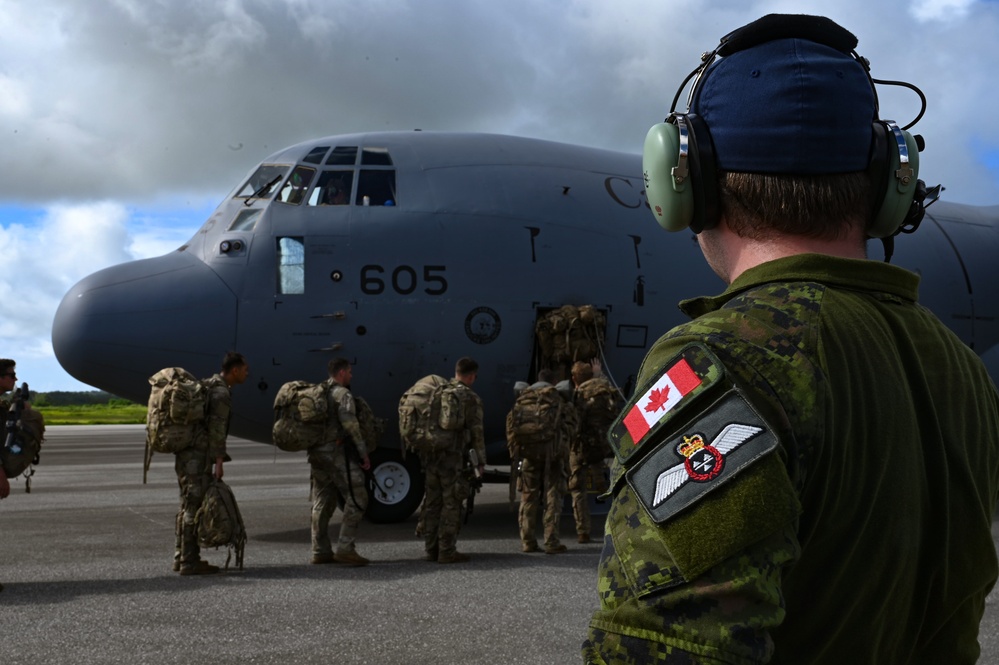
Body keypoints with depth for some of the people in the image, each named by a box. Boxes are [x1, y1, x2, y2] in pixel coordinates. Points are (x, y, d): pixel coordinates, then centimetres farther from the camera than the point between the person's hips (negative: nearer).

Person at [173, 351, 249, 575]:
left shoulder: (207, 386, 19)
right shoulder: (221, 392, -12)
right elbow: (216, 429, -18)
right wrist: (218, 462, -18)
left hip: (186, 453, 10)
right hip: (198, 456, -10)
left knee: (188, 506, 13)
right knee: (195, 507, -7)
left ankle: (181, 557, 18)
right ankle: (190, 562, -6)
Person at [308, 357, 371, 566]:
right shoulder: (342, 394, -9)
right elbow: (350, 424, -18)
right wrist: (364, 453, -14)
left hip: (317, 453, 9)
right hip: (338, 453, -9)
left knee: (322, 503, 11)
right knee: (357, 499, -6)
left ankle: (320, 551, 12)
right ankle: (345, 548, -14)